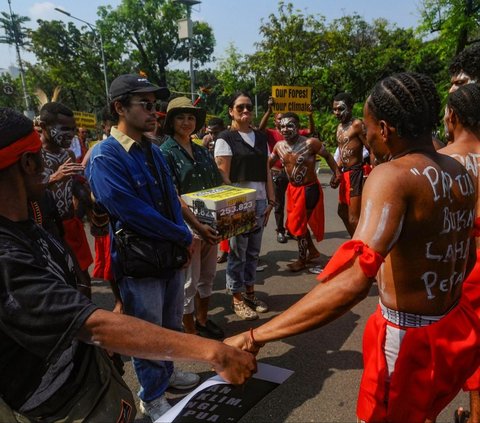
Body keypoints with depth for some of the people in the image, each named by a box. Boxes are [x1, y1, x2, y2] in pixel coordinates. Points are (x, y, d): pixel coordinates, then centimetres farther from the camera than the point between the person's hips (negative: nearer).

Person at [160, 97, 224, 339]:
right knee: (189, 282, 5)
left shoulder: (202, 152, 10)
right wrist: (197, 226, -26)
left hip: (209, 224, 6)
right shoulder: (166, 153, -8)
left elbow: (217, 187, 13)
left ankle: (202, 320, 38)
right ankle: (190, 331, 23)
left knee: (207, 276, 18)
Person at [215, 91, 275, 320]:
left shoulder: (261, 137, 12)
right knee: (238, 251, 4)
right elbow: (223, 175, -10)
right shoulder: (225, 139, -5)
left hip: (260, 201, 6)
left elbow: (266, 171, 12)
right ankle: (237, 297, 18)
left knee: (254, 250, 13)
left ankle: (249, 291, 28)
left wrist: (271, 200, 7)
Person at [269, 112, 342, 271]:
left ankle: (302, 260, 21)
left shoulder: (311, 143, -21)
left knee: (299, 224, 0)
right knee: (295, 223, 18)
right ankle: (312, 251, 40)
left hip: (309, 189, -7)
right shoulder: (279, 146, -4)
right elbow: (269, 163, 11)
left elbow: (328, 156, -6)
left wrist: (337, 173, -9)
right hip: (292, 189, 7)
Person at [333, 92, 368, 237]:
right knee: (343, 212, 22)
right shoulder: (339, 127, 14)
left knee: (353, 218, -10)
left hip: (356, 173, -10)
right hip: (345, 174, 10)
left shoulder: (357, 124, -12)